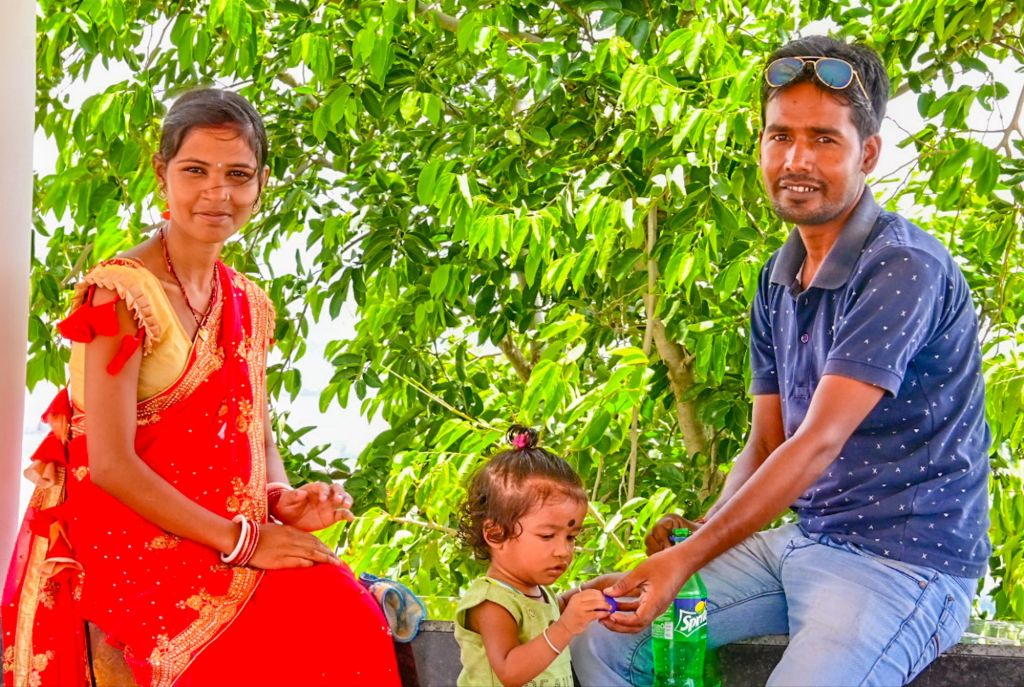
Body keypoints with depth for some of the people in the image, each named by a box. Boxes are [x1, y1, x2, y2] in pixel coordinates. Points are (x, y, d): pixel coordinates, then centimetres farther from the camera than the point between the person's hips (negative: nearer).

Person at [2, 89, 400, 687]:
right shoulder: (122, 292, -10)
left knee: (347, 609, -20)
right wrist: (242, 539, -17)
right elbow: (109, 463, -16)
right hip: (127, 539, -7)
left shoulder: (249, 306, 13)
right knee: (307, 616, -27)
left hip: (228, 539, 7)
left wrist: (284, 500, -7)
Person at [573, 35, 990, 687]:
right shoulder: (778, 280, 11)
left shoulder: (905, 269, -18)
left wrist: (689, 558, -29)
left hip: (906, 563, -8)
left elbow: (820, 444, -24)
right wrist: (703, 531, -8)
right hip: (804, 541, 8)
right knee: (601, 633, 1)